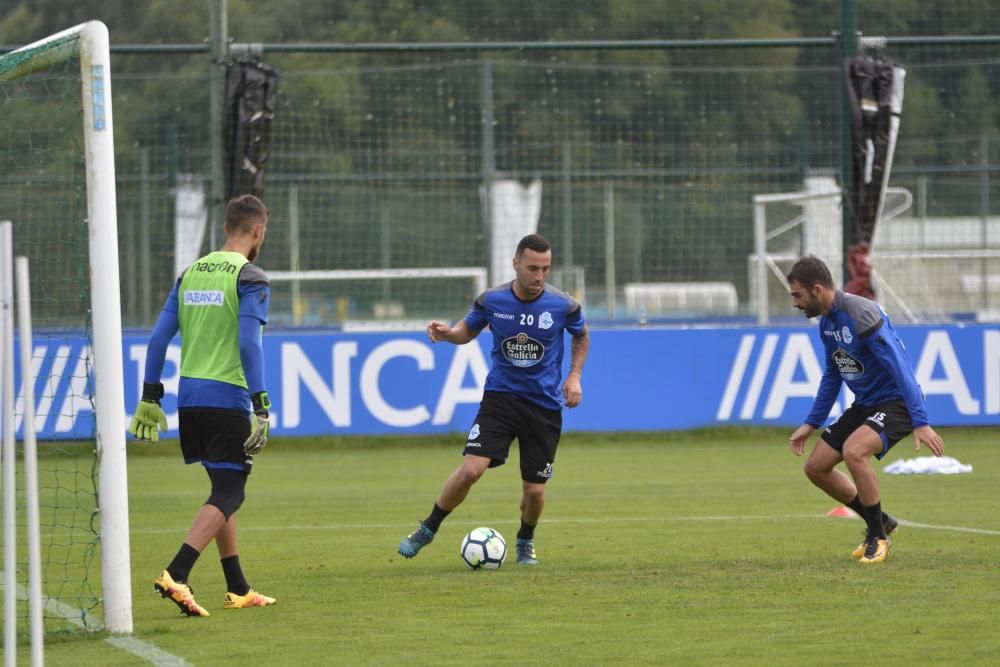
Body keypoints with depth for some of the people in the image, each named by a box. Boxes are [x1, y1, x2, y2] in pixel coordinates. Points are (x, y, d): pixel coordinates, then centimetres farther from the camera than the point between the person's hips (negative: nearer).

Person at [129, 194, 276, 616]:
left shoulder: (190, 274, 12)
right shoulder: (249, 278, -8)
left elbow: (159, 337, 10)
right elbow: (249, 344, -17)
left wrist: (150, 397, 15)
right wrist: (261, 408, -18)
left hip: (190, 396, 7)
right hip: (228, 398, -7)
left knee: (224, 490, 18)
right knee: (227, 497, -5)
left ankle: (237, 590, 22)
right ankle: (175, 576, -22)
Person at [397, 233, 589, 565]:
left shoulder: (563, 305, -10)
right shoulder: (491, 300, -9)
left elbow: (581, 336, 12)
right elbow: (468, 330, 10)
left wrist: (574, 376, 0)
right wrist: (448, 332, -12)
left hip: (545, 405, 0)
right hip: (500, 396, 0)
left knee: (534, 490, 0)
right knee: (471, 469, -18)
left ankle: (526, 541, 33)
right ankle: (427, 530, 3)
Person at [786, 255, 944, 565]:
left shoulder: (861, 315, -24)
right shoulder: (827, 322, 5)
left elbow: (900, 368, -27)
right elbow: (832, 375, 21)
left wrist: (921, 423, -31)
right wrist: (811, 424, 20)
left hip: (895, 402, -10)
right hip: (864, 405, 10)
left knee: (853, 451, -33)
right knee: (816, 467, 5)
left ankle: (878, 537, -14)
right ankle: (879, 522, 22)